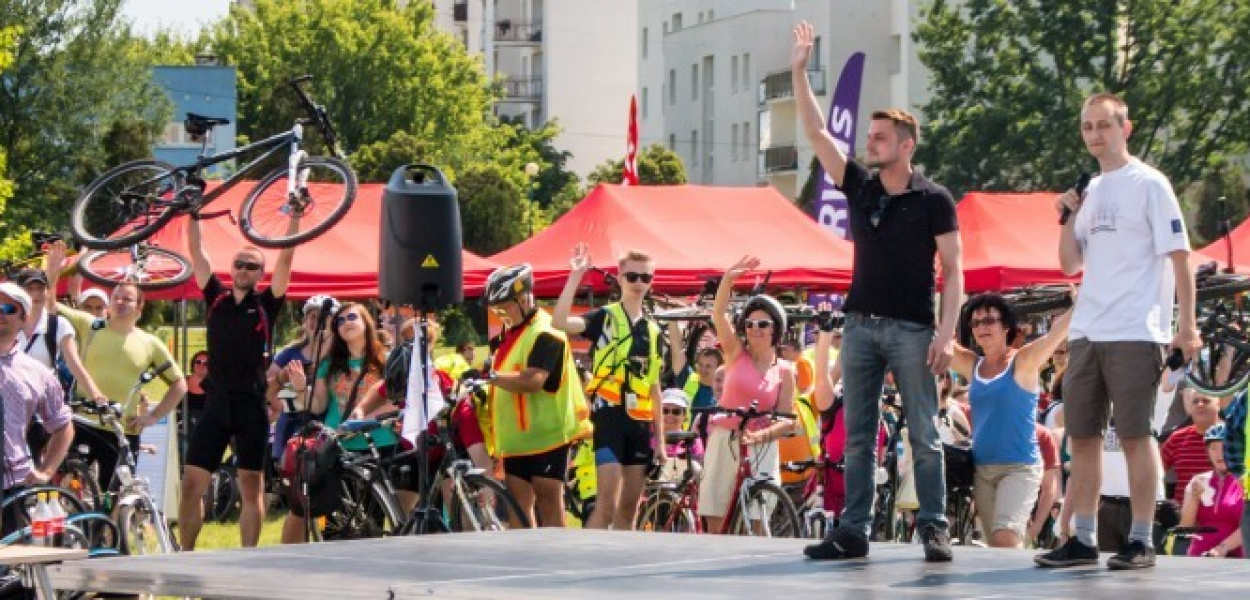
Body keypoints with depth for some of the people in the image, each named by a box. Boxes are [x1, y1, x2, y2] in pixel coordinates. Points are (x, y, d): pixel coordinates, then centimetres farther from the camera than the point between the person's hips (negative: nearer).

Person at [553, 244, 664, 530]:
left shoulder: (653, 331, 16)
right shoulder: (605, 318, -1)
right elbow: (560, 322, -21)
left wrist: (660, 437, 14)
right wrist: (576, 276, -23)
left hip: (640, 423, 6)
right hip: (609, 417, -6)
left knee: (629, 507, 9)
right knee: (607, 503, -14)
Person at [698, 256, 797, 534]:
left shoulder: (784, 370, 4)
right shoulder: (736, 353, 5)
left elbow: (786, 419, 1)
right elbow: (718, 315, -9)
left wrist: (761, 435, -19)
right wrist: (728, 279, -24)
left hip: (761, 447, -1)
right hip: (723, 441, 1)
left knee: (755, 523, -8)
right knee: (715, 522, -1)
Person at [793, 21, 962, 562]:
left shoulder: (933, 200, -3)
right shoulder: (860, 189, 8)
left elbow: (952, 271, -5)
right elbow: (816, 133, 6)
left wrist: (947, 333, -15)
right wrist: (799, 72, -2)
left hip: (912, 329, -5)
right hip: (861, 325, 5)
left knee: (924, 437, -3)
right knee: (858, 437, 5)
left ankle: (934, 529, -1)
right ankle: (853, 532, 6)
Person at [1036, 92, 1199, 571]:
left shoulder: (1148, 184, -3)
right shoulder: (1090, 191, 16)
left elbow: (1179, 256, -7)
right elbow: (1070, 266, 18)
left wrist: (1187, 325, -13)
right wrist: (1067, 219, 1)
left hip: (1134, 333, -7)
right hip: (1086, 333, 7)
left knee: (1135, 433, -5)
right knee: (1082, 436, 7)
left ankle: (1141, 541, -1)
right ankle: (1083, 540, 12)